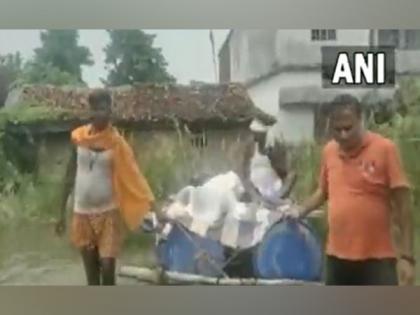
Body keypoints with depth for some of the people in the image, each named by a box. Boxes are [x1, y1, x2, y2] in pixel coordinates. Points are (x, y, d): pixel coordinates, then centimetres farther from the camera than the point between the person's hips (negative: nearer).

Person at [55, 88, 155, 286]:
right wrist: (62, 212, 6)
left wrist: (150, 205, -14)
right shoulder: (78, 137, 0)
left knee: (107, 268, -8)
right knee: (91, 272, 10)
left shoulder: (116, 142, -6)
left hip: (108, 213, -2)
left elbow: (132, 177, -5)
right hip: (82, 214, 3)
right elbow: (70, 175, 6)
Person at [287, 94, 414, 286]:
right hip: (337, 255, 5)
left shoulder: (385, 149, -10)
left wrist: (406, 255, -12)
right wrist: (301, 210, 5)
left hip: (377, 257, -5)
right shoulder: (329, 151, 4)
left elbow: (402, 205, -9)